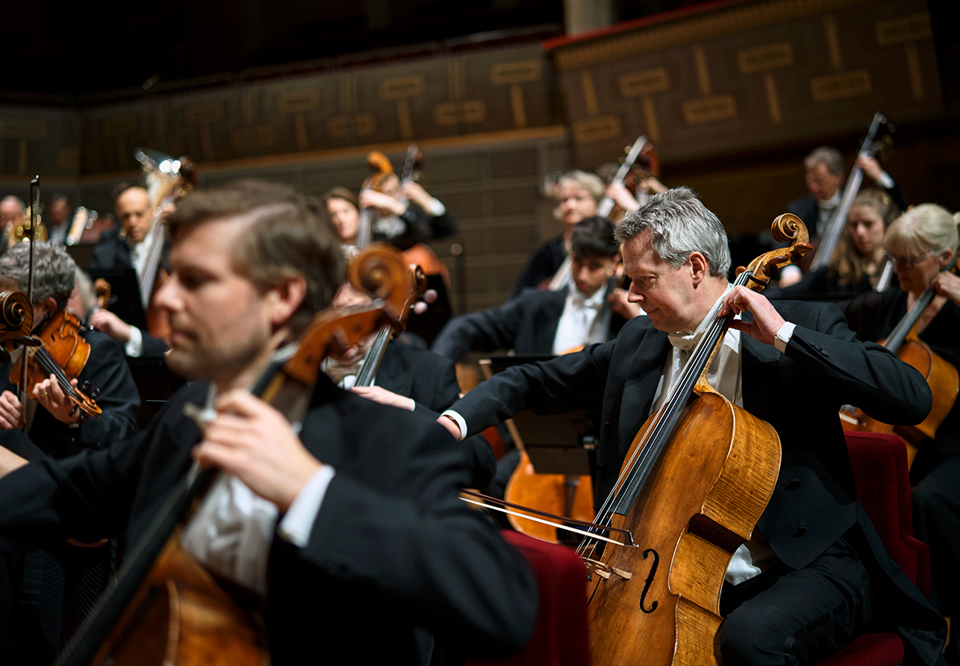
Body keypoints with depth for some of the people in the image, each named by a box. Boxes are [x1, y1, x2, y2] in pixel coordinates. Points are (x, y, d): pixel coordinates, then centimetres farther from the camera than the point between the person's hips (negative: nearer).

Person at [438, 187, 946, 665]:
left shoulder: (804, 325, -5)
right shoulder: (635, 345, 11)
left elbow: (912, 399, -17)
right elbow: (538, 382, 17)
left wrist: (785, 334, -20)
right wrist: (458, 419, -2)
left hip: (810, 566, -5)